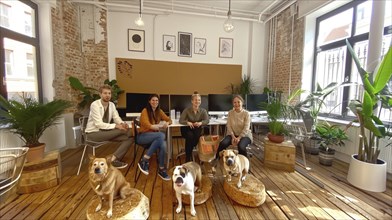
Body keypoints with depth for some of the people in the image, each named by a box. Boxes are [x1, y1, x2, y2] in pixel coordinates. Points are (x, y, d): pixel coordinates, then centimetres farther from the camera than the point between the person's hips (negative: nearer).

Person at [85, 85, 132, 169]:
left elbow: (117, 118, 2)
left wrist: (122, 123, -21)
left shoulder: (112, 104, 3)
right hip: (93, 133, -6)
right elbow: (99, 124, -24)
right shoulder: (95, 104, -18)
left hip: (105, 131, 6)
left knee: (129, 138, -15)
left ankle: (114, 159, -18)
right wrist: (115, 126, -33)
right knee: (122, 131, -25)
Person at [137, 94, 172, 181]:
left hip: (155, 137, 5)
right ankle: (144, 160, -24)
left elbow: (169, 120, 12)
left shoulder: (159, 111, 8)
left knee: (163, 144, -30)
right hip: (143, 136, -4)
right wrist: (161, 126, -21)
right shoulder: (145, 111, -9)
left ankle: (161, 169, -16)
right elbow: (148, 126, -18)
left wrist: (167, 123, -11)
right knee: (161, 135, -34)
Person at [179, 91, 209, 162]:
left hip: (197, 129, 1)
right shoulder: (187, 110, -9)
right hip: (187, 129, -1)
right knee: (190, 136, -33)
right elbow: (180, 120, -12)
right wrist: (187, 122, -32)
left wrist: (200, 123, -35)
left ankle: (189, 150, -7)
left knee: (197, 135, -33)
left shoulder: (203, 110, -4)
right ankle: (188, 157, -16)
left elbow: (207, 120, -15)